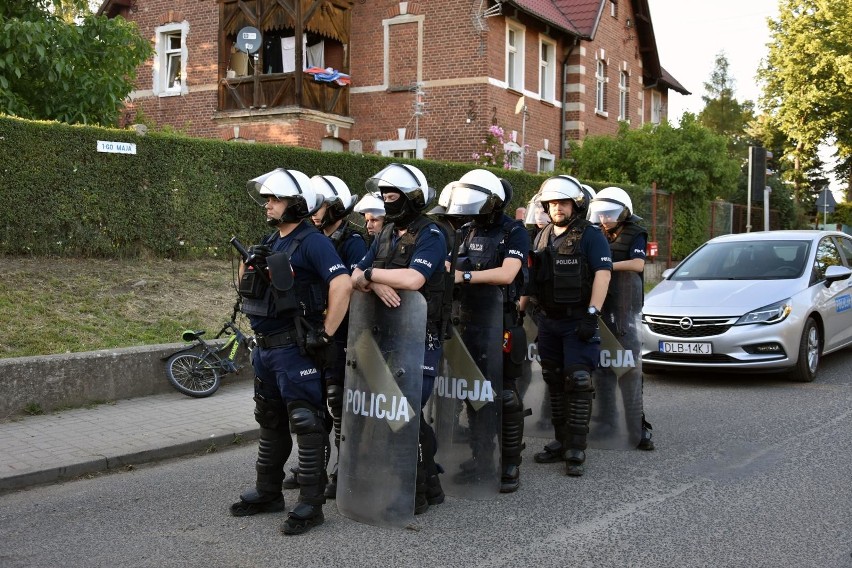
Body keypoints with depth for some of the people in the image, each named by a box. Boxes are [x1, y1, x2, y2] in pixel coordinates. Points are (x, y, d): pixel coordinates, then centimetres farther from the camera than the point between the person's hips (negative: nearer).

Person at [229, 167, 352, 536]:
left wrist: (325, 336, -22)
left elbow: (342, 285, -25)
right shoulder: (270, 243, 14)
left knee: (306, 424, -3)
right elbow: (249, 285, 28)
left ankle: (311, 505, 4)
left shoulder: (312, 242, -14)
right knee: (271, 423, 19)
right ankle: (268, 492, 32)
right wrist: (249, 266, 6)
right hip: (265, 346, 10)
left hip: (295, 349, -10)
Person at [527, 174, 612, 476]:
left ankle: (576, 451, -5)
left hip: (577, 321, -6)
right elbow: (532, 277, 21)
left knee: (577, 383, -9)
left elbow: (602, 274, -13)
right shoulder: (542, 236, 15)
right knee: (555, 383, 11)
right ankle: (561, 442, 21)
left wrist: (592, 314, -20)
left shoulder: (590, 235, -5)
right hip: (547, 320, 7)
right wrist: (532, 308, 13)